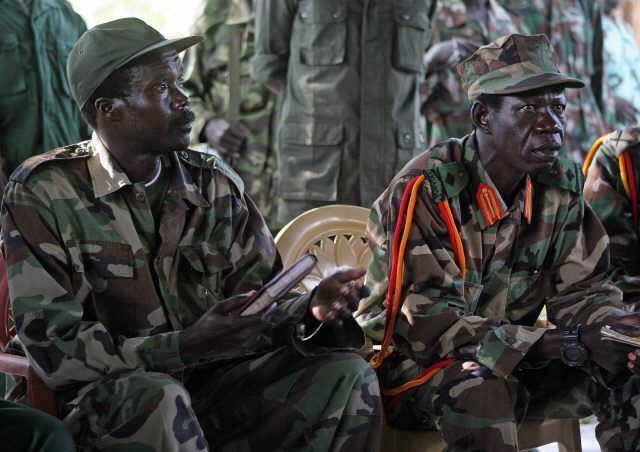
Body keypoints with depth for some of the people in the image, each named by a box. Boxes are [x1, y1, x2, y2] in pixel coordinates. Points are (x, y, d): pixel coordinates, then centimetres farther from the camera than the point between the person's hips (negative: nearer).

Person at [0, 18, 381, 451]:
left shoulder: (214, 183, 8)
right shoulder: (43, 192, -8)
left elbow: (259, 308, 7)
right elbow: (55, 350, -15)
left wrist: (311, 309, -17)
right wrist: (187, 346, -27)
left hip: (213, 383, 5)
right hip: (101, 396, -5)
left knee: (349, 377, -12)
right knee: (156, 397, -38)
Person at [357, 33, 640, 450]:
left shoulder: (561, 184, 0)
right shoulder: (425, 190, -20)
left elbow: (579, 291, 2)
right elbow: (429, 321, -26)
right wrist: (556, 346, -33)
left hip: (512, 361, 6)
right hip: (412, 367, -6)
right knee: (482, 389, -38)